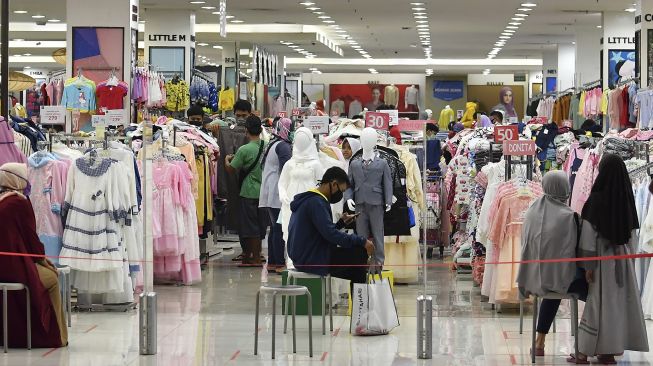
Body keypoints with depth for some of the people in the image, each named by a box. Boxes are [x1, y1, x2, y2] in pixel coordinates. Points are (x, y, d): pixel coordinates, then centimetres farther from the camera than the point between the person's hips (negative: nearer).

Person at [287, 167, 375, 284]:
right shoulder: (317, 202, -17)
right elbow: (331, 234, -26)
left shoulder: (308, 199, 15)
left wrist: (341, 222, 8)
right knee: (360, 253, -11)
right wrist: (362, 241, -22)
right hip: (312, 260, -11)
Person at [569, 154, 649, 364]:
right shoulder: (627, 199, 0)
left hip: (602, 257, -4)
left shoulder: (597, 199, -13)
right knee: (621, 300, 9)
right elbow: (633, 233, 6)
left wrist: (587, 265, -10)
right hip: (623, 257, 4)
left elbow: (589, 234, -14)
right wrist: (629, 259, 15)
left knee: (599, 301, -2)